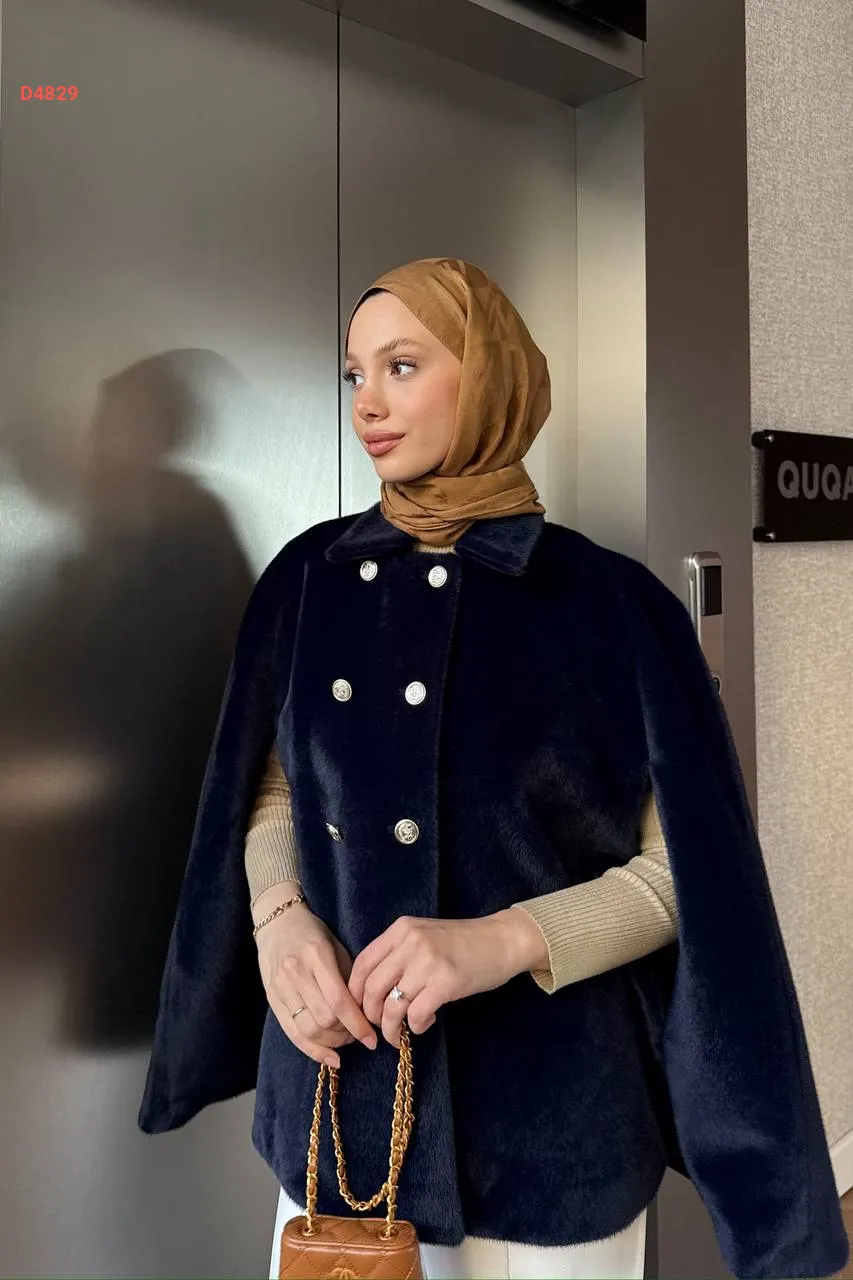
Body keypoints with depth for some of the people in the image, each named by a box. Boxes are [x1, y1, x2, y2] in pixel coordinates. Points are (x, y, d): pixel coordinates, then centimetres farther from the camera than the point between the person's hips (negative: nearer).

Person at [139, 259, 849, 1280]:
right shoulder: (309, 579, 0)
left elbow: (682, 868, -8)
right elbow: (271, 792, 7)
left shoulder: (610, 606, -11)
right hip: (338, 1083, 3)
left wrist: (508, 939, -22)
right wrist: (280, 916, -12)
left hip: (548, 1113, -2)